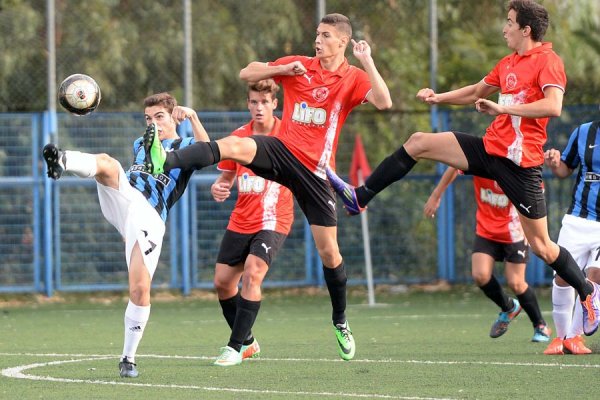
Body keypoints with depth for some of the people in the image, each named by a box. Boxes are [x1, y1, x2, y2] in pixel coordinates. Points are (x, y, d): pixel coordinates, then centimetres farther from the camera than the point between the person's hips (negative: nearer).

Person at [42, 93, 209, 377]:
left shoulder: (185, 148, 13)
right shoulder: (141, 144, 31)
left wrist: (193, 118, -19)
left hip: (149, 218, -3)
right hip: (121, 195, 3)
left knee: (140, 289, -13)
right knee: (107, 163, -29)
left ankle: (128, 358, 3)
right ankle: (63, 161, -63)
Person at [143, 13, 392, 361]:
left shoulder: (353, 78, 1)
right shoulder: (299, 66, 8)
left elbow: (384, 103, -17)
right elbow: (247, 73, 9)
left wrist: (368, 62, -22)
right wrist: (283, 70, -6)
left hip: (315, 169, -1)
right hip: (282, 151, 1)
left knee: (329, 251, 2)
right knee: (233, 145, -32)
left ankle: (341, 323, 21)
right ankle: (165, 162, -51)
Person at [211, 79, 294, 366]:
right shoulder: (238, 137, 5)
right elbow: (226, 176, 15)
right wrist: (218, 188, -7)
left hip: (274, 220, -5)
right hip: (241, 221, 5)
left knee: (252, 273, -22)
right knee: (222, 281, 3)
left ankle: (236, 347, -17)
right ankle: (247, 342, 23)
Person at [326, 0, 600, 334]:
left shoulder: (548, 60, -12)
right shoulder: (508, 64, 13)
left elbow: (553, 106, -27)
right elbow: (477, 92, 29)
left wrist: (503, 107, -25)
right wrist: (438, 98, 18)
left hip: (521, 162, -8)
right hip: (491, 148, 8)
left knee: (541, 246, -2)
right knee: (419, 142, -1)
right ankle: (360, 198, 4)